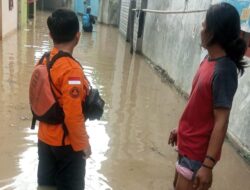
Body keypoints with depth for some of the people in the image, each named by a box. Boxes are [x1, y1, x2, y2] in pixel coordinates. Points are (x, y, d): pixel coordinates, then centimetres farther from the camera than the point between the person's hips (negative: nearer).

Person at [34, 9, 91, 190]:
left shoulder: (43, 61, -3)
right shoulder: (71, 70, -27)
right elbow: (73, 115, -26)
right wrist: (83, 144, -12)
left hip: (45, 137, 7)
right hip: (66, 142, -7)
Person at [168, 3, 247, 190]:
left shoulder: (224, 71, -25)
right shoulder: (209, 60, 0)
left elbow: (221, 121, -25)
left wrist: (208, 165, -24)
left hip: (198, 150, -8)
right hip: (188, 142, 8)